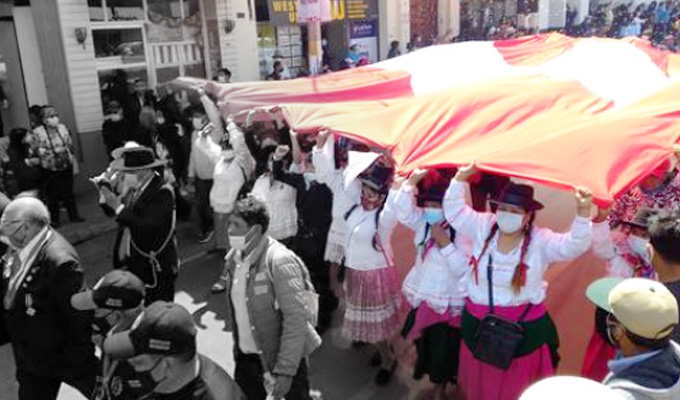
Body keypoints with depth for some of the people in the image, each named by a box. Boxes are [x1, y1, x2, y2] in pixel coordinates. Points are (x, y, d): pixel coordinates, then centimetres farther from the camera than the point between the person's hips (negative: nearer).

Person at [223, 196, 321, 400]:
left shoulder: (280, 261, -23)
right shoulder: (234, 257, -1)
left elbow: (297, 318, -24)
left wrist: (284, 371, -25)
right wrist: (238, 346, 13)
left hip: (282, 355, -6)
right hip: (246, 357, 7)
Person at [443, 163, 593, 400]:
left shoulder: (540, 240, -11)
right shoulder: (483, 227, -3)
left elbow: (574, 245, -23)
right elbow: (454, 211, 0)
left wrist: (583, 212, -37)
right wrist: (461, 177, -11)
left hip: (524, 326, -2)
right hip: (478, 322, 3)